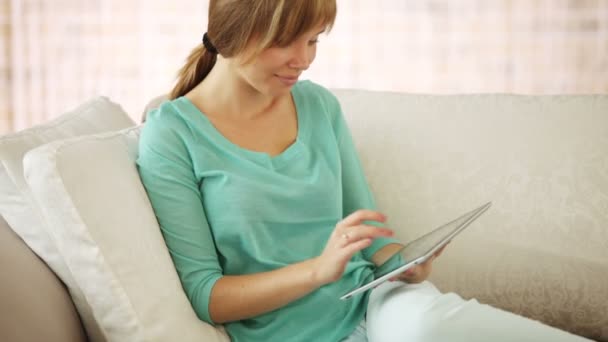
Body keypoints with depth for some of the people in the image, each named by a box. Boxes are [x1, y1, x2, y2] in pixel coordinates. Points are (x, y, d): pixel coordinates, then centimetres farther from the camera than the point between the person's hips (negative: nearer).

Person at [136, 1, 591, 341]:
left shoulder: (320, 105, 7)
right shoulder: (171, 137, -6)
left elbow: (368, 234, 13)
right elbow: (200, 294, -8)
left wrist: (405, 262, -10)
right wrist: (319, 268, -21)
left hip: (370, 304, 4)